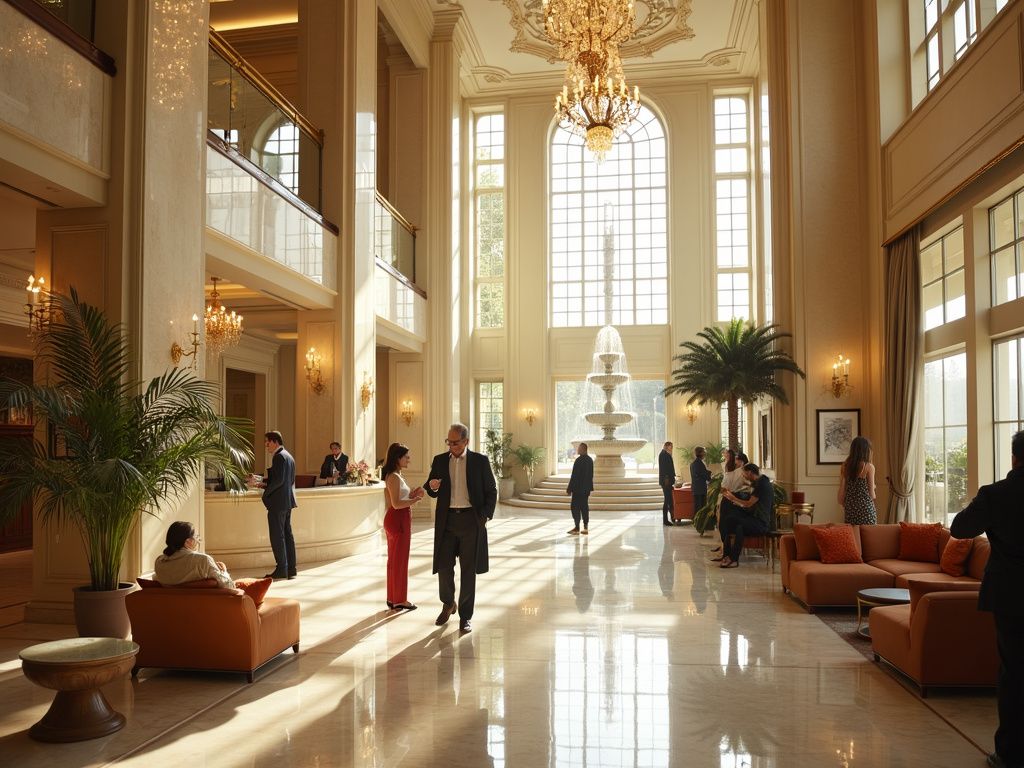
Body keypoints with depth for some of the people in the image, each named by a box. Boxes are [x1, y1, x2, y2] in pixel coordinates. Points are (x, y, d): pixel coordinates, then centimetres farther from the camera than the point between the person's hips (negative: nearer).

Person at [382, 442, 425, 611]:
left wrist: (412, 494, 5)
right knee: (400, 560, 0)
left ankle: (392, 598, 24)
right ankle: (399, 599, 10)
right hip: (398, 520, -10)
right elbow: (396, 504, -23)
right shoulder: (394, 477, -17)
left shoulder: (393, 476, 14)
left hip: (394, 519, 10)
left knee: (394, 560, 15)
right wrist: (416, 499, -18)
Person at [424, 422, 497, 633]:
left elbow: (491, 491, 4)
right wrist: (432, 487, -10)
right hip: (447, 520, 2)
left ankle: (465, 616, 15)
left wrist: (485, 516, -6)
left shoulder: (480, 461, 0)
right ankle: (448, 604, 29)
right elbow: (433, 493, 13)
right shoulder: (439, 460, 7)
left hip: (471, 520, -2)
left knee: (468, 570, 3)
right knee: (444, 566, 1)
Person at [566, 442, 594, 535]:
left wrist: (569, 488, -11)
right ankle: (585, 528, 12)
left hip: (578, 488, -8)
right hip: (586, 488, 8)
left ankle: (577, 528, -2)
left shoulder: (579, 460, -16)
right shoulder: (590, 460, 8)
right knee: (584, 507, 11)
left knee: (575, 507, -2)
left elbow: (574, 475, -16)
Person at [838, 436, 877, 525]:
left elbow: (841, 492, 4)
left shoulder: (844, 467, 2)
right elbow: (871, 494, -5)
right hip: (865, 507, -4)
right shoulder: (869, 467, -8)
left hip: (850, 508, 4)